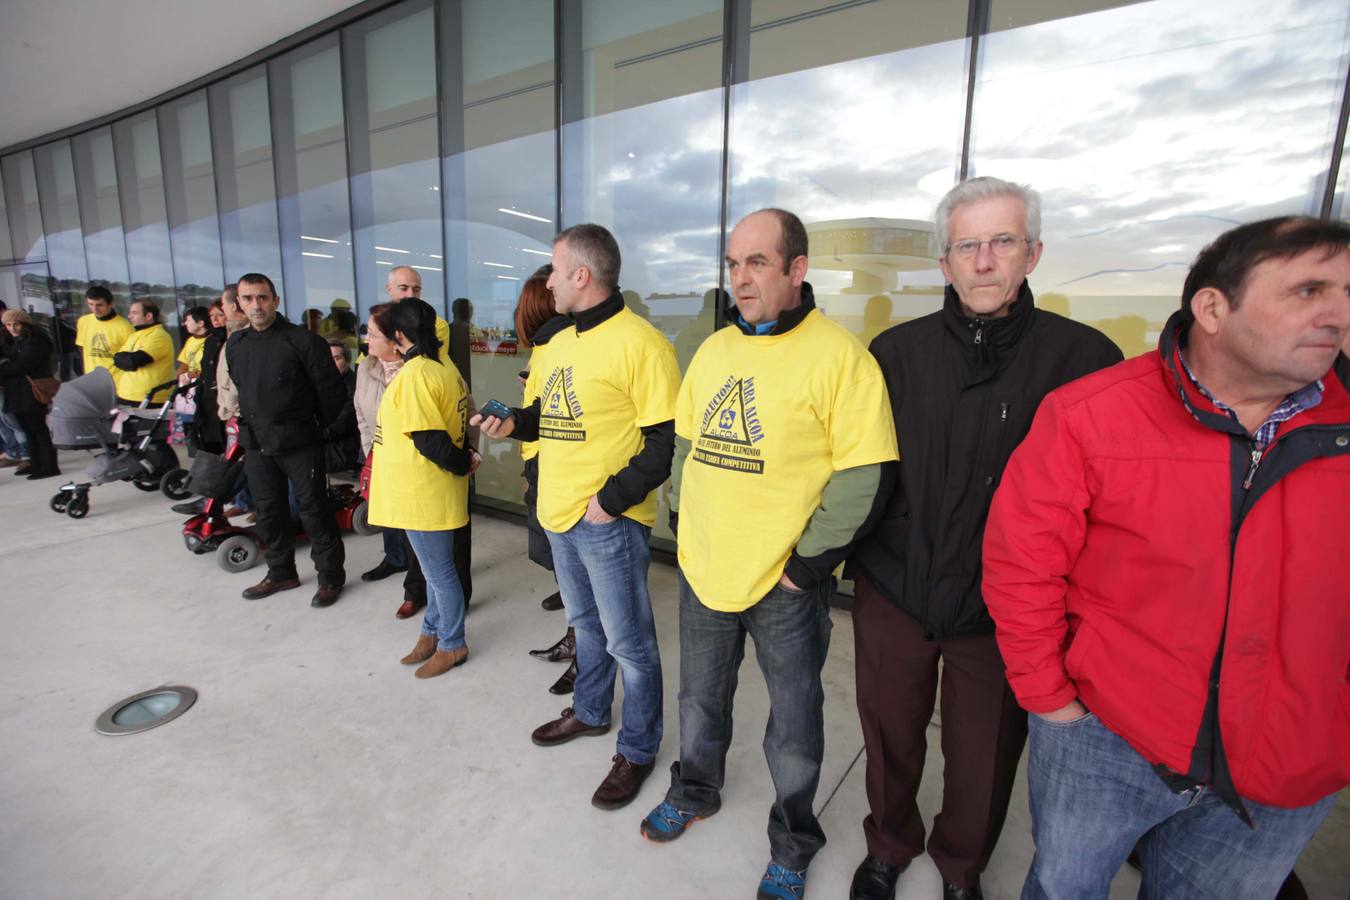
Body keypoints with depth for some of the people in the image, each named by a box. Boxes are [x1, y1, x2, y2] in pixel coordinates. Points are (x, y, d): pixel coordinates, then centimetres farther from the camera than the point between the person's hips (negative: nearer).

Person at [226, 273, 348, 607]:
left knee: (313, 510, 0)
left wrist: (315, 427, 1)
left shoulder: (303, 340, -11)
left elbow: (332, 390, -8)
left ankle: (330, 575, 13)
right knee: (268, 511, 15)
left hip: (299, 443, -6)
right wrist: (251, 423, 16)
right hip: (256, 444, 6)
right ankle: (281, 572, 31)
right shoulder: (235, 344, 9)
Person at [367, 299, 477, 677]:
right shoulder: (442, 366, 7)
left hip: (424, 494, -9)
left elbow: (429, 439, -23)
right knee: (436, 568, 21)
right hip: (431, 491, 9)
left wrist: (463, 465, -10)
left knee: (439, 572, 7)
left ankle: (452, 645, 24)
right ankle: (433, 632, 38)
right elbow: (455, 424, 11)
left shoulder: (414, 375, -22)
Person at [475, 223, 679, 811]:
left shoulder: (639, 342, -17)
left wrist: (612, 500, -21)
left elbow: (665, 440, -20)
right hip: (559, 515, 9)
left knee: (628, 640, 7)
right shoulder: (559, 343, 11)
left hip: (609, 520, -8)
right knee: (586, 623, 25)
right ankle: (590, 713, 47)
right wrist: (513, 424, 2)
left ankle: (638, 749, 28)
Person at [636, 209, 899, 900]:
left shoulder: (838, 355, -14)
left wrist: (810, 561, -16)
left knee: (794, 724, 14)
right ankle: (695, 792, 52)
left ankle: (792, 844, 41)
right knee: (700, 699, 25)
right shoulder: (713, 350, 7)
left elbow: (866, 474, -16)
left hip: (786, 583, -5)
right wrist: (680, 520, 9)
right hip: (702, 570, 6)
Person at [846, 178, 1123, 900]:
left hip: (1002, 612, -1)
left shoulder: (1083, 357, -8)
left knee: (983, 756, 19)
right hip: (892, 592, 2)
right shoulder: (895, 351, 0)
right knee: (890, 736, 20)